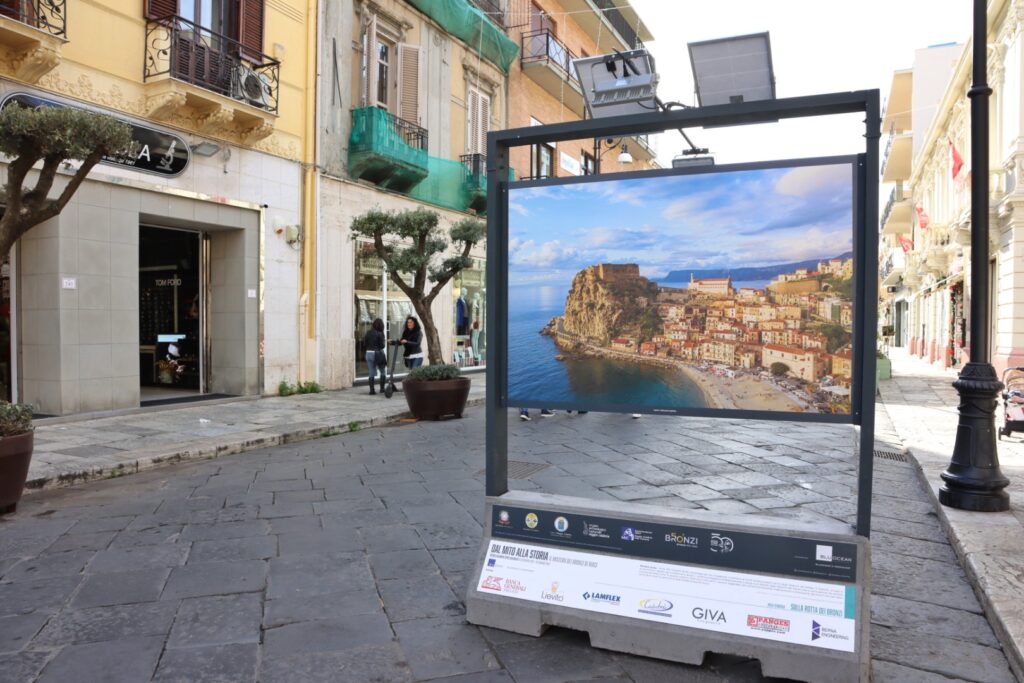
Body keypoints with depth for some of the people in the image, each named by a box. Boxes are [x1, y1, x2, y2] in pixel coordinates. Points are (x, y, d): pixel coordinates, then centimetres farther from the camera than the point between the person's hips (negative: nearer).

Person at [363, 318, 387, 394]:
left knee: (371, 373, 7)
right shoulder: (380, 334, -10)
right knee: (383, 372, 13)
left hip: (369, 353, 4)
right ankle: (382, 388, 12)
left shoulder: (368, 333, 2)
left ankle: (371, 389, 3)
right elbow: (382, 345, -11)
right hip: (378, 353, -3)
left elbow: (364, 344, 3)